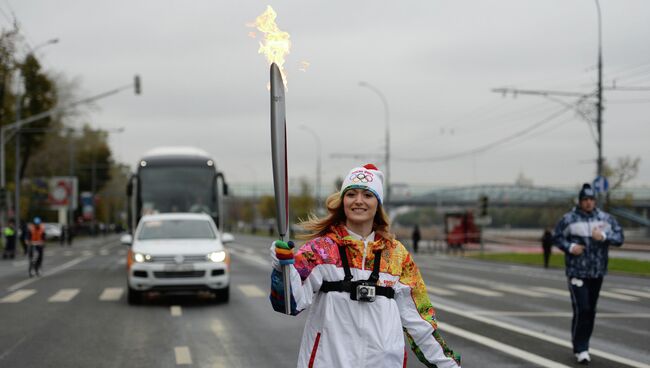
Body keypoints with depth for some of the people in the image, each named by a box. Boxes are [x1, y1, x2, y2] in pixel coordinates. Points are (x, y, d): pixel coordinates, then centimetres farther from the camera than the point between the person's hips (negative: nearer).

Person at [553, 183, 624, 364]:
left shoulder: (605, 218, 4)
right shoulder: (569, 219, -5)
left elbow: (619, 238, -1)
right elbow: (557, 237, 0)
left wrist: (604, 236, -19)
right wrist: (570, 247, -17)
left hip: (597, 273, 4)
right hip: (577, 272, -4)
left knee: (590, 311, 11)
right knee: (581, 310, -13)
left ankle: (581, 345, 25)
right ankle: (581, 349, -6)